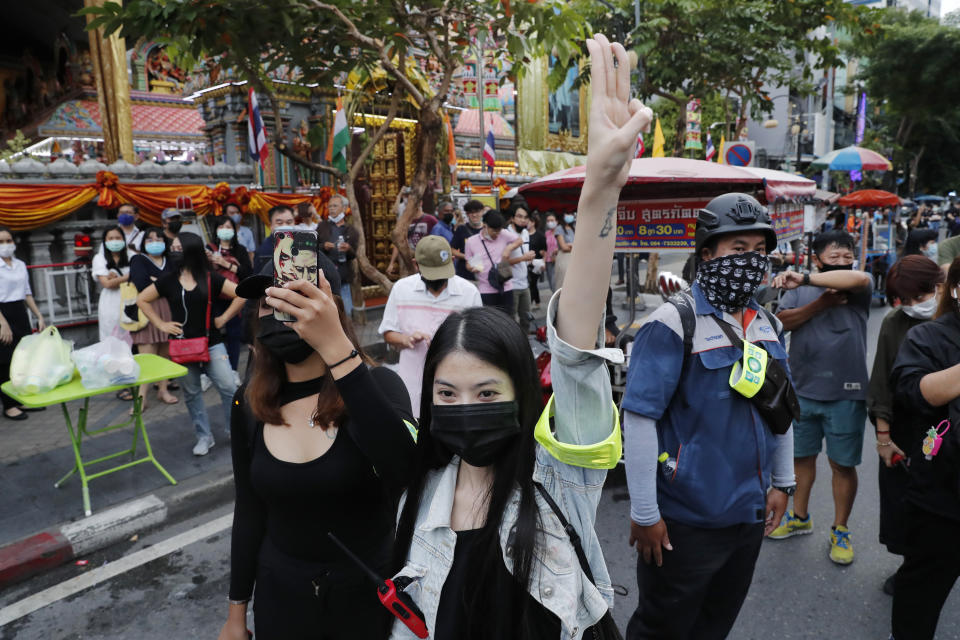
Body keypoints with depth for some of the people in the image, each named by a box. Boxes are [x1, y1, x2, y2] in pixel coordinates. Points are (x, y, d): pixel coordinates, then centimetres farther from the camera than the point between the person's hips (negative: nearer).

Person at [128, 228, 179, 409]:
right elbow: (141, 285, -14)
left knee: (165, 353, 7)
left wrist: (156, 281, -8)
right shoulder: (138, 260, 3)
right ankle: (141, 397, -3)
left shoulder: (169, 261, 16)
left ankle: (163, 389, 21)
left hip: (167, 310, 4)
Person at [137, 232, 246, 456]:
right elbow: (142, 299, 12)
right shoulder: (168, 280, 2)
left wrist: (223, 318, -4)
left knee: (228, 387, -7)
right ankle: (204, 436, 23)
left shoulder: (211, 279, -3)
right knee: (191, 393, 10)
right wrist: (161, 324, 4)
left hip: (212, 344, -2)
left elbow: (241, 295, -2)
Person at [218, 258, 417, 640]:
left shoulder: (376, 386, -19)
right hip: (281, 595, 3)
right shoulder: (248, 405, -7)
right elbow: (249, 513, 3)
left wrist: (336, 348, -47)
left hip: (370, 594, -3)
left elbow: (404, 473, -40)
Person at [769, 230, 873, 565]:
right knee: (801, 455, 16)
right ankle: (800, 517, 36)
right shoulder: (799, 289, 6)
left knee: (843, 464, 7)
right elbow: (781, 322, -8)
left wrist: (804, 279, -36)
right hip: (802, 390, 3)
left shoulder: (859, 289, -3)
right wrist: (818, 304, -20)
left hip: (845, 393, -3)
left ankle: (839, 530, 26)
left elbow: (858, 278, -28)